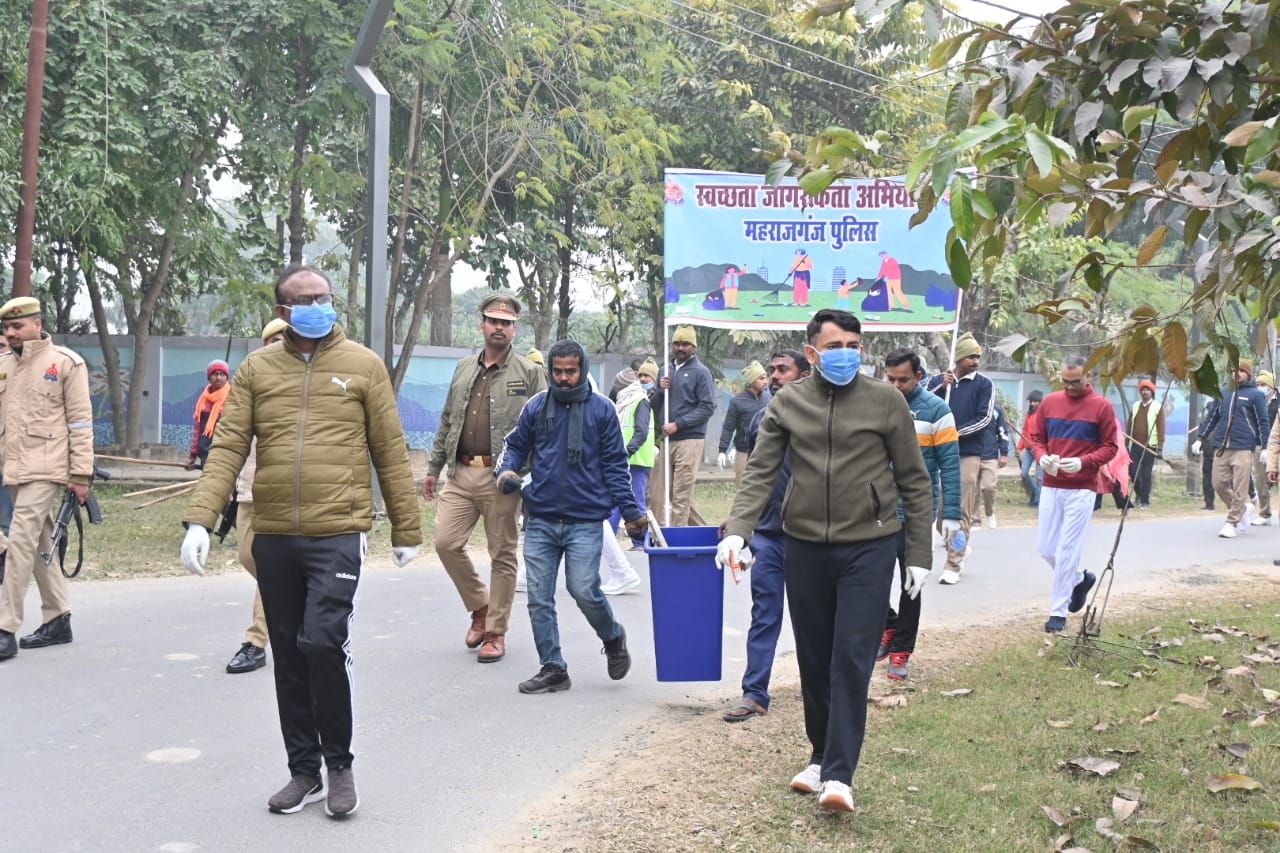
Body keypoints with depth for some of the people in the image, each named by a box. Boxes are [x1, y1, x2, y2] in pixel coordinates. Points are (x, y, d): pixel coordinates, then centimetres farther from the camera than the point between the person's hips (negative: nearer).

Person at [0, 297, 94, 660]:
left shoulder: (66, 362, -4)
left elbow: (80, 422, -5)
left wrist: (80, 474, -8)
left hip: (46, 470, -6)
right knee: (41, 544, 14)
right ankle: (57, 620, 24)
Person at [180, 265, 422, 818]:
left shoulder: (363, 365, 2)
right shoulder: (256, 369, 7)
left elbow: (390, 452, 4)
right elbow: (227, 448, 1)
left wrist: (406, 529, 5)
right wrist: (200, 520, -10)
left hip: (336, 533, -3)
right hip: (272, 538, 3)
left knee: (322, 642, -14)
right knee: (289, 658, 10)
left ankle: (339, 763, 7)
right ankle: (304, 770, 24)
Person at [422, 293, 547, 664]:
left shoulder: (529, 373, -1)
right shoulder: (464, 369, 15)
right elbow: (447, 421, 20)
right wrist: (434, 467, 17)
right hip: (461, 473, 5)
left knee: (503, 555, 2)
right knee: (446, 542, -2)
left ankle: (495, 633, 12)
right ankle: (480, 606, 20)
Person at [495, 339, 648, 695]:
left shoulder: (602, 409, 1)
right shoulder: (537, 406, 6)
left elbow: (615, 465, 3)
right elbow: (516, 445, 16)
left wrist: (631, 511, -1)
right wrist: (508, 470, -6)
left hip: (585, 521, -3)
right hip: (540, 520, 3)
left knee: (584, 589, -11)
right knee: (539, 598, 3)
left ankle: (613, 638, 20)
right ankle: (552, 669, 15)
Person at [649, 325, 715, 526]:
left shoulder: (700, 372, -2)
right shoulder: (667, 369, 16)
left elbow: (708, 408, -9)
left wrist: (678, 424, -14)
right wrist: (659, 388, -1)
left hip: (689, 439, -6)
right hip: (666, 439, 7)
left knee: (681, 495, -6)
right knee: (656, 494, 5)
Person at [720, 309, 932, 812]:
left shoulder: (886, 402, 0)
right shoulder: (787, 404, 4)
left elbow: (914, 481, 4)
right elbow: (760, 474, 0)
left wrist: (919, 554, 2)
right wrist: (737, 530, -16)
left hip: (867, 547, -2)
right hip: (804, 548, 3)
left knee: (852, 660, -7)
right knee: (814, 661, 11)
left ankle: (838, 775, -6)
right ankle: (821, 755, 27)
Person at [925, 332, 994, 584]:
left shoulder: (983, 385, 3)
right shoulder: (937, 381, 9)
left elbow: (984, 417, -5)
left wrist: (957, 432, -12)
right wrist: (941, 387, -14)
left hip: (969, 453, -3)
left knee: (962, 511, -6)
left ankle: (953, 566, -5)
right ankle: (959, 548, 28)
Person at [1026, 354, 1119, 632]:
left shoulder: (1102, 406, -4)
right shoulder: (1050, 402, 6)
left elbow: (1110, 447, -4)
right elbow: (1035, 436, 12)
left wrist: (1083, 462, -20)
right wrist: (1042, 457, -9)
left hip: (1082, 489, -4)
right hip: (1051, 486, 5)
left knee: (1067, 552, -4)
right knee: (1045, 548, 8)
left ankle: (1058, 612, 4)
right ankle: (1080, 579, 36)